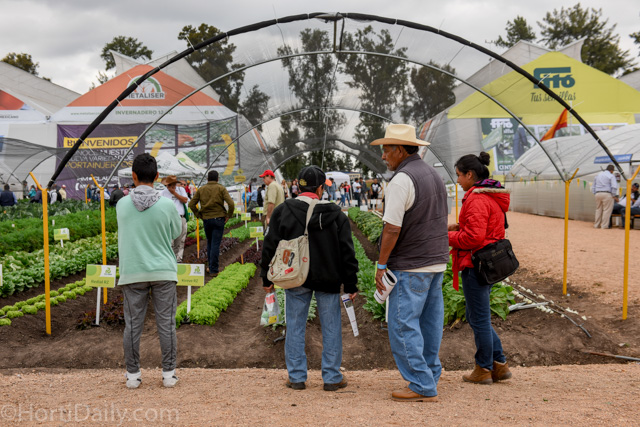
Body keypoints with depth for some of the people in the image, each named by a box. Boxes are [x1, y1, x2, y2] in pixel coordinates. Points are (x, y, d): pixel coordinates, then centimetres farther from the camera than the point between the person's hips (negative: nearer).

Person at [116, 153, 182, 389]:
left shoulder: (122, 204, -3)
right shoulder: (167, 205, -8)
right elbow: (176, 232, 7)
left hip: (132, 273, 1)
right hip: (163, 272, -1)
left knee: (133, 325, 8)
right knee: (166, 323, 7)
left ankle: (133, 374, 15)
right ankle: (168, 373, 12)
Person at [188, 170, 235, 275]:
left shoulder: (201, 189, 6)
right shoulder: (221, 188, -2)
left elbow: (191, 204, 3)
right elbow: (231, 203, -13)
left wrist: (199, 215, 10)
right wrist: (228, 215, -1)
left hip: (206, 219, 3)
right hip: (218, 219, -3)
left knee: (209, 243, 18)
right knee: (215, 244, -2)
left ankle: (211, 267, 22)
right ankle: (213, 269, -3)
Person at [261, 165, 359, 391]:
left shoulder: (282, 211, -2)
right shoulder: (335, 214, -3)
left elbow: (270, 247, 2)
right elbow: (347, 253, -2)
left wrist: (267, 279, 10)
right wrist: (351, 285, 4)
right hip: (328, 281, -1)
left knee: (295, 327, 10)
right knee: (331, 328, 9)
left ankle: (296, 377, 15)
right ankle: (332, 378, 14)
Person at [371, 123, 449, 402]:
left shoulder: (401, 180, -16)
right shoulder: (433, 175, 14)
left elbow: (392, 228, -20)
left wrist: (381, 265, -13)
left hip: (410, 266, -9)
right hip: (437, 262, 9)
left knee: (403, 325, -3)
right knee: (429, 322, 13)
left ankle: (422, 387, -2)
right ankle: (430, 378, 21)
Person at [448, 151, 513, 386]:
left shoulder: (477, 199, -19)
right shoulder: (493, 196, 13)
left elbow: (473, 237, -24)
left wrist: (448, 237, -9)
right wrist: (459, 227, 11)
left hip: (476, 265, -10)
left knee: (479, 319, 3)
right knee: (476, 316, 19)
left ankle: (483, 370, 16)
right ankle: (499, 364, 21)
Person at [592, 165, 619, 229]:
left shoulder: (598, 175, 17)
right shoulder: (611, 176, -2)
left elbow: (593, 187, 20)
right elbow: (614, 187, -11)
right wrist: (614, 196, -3)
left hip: (598, 194, 6)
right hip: (607, 194, -6)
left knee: (598, 209, 13)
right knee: (607, 210, -1)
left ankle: (596, 225, 16)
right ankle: (604, 225, -1)